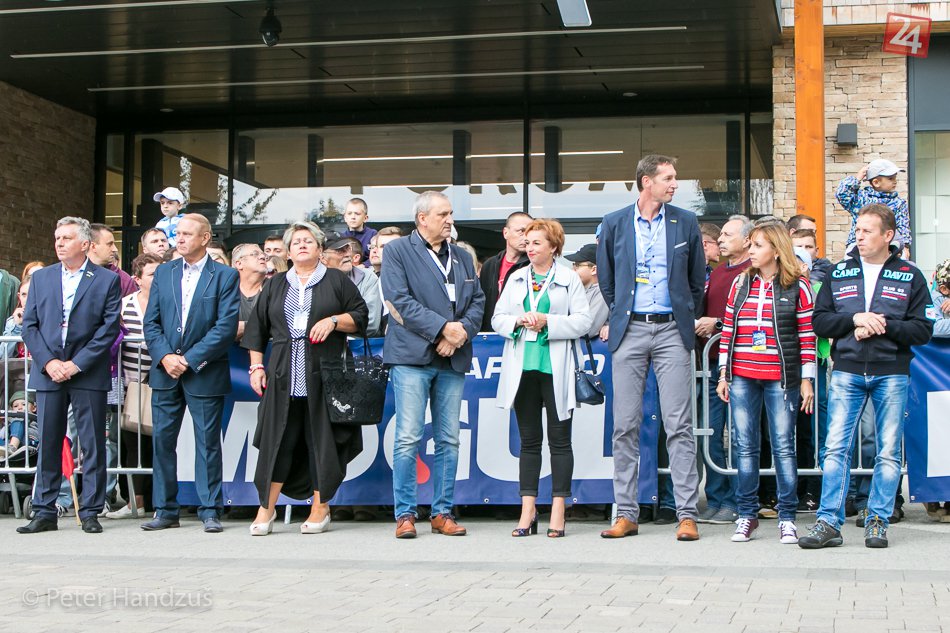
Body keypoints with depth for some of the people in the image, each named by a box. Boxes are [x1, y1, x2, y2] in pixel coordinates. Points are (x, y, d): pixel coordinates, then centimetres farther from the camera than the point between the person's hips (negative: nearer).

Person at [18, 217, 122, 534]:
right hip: (48, 373, 3)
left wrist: (77, 364, -11)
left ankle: (90, 512, 8)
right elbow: (29, 325, 8)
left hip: (88, 375, -3)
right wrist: (47, 362, -7)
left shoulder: (107, 279, 2)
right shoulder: (41, 277, 12)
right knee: (47, 443, 5)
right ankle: (44, 513, 12)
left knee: (93, 445, 1)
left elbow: (109, 327, -5)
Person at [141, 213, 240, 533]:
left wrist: (189, 359, -13)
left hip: (204, 372, -4)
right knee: (162, 440, 6)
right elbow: (150, 322, 7)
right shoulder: (163, 273, 10)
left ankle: (210, 510, 8)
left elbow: (226, 326, -10)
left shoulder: (225, 276, -2)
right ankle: (165, 510, 14)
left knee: (208, 442, 1)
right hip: (165, 371, 4)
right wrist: (165, 356, -9)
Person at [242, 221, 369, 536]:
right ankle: (266, 508, 5)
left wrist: (333, 320, -11)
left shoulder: (336, 280, 10)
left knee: (322, 438, -1)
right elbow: (257, 328, 17)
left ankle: (320, 509, 7)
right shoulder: (275, 285, 18)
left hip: (324, 374, -2)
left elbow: (360, 317, 6)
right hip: (284, 376, 2)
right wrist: (256, 366, 7)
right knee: (278, 439, -1)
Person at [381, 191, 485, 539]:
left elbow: (478, 300, 13)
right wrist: (443, 327, -14)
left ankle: (443, 512, 12)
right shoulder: (397, 251, 3)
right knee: (408, 438, -7)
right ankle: (405, 514, 0)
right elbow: (400, 300, -8)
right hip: (412, 356, -5)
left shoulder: (462, 258, 20)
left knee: (449, 440, 5)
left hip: (453, 358, 5)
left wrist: (461, 332, -7)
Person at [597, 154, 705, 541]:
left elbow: (697, 279, 15)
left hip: (671, 330, -1)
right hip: (629, 331, 1)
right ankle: (626, 513, 8)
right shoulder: (614, 224, 6)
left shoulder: (685, 223, 7)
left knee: (679, 425, -4)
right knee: (625, 426, 1)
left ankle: (687, 514, -2)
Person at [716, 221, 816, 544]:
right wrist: (723, 373, 8)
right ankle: (747, 514, 14)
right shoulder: (741, 282, 10)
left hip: (781, 378, -3)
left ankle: (787, 517, 8)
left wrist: (806, 380, -4)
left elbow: (807, 335, -1)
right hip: (742, 377, 3)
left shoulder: (797, 286, -1)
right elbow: (728, 328, 12)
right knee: (745, 446, 5)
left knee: (783, 447, -1)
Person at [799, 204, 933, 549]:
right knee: (836, 448, -6)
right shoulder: (839, 273, 11)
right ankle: (829, 521, -5)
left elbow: (922, 329, -1)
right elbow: (819, 320, 5)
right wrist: (855, 319, -10)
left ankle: (878, 521, 11)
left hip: (892, 374, -1)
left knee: (888, 452, 2)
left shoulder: (910, 277, 5)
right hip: (847, 371, 1)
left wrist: (883, 326, -14)